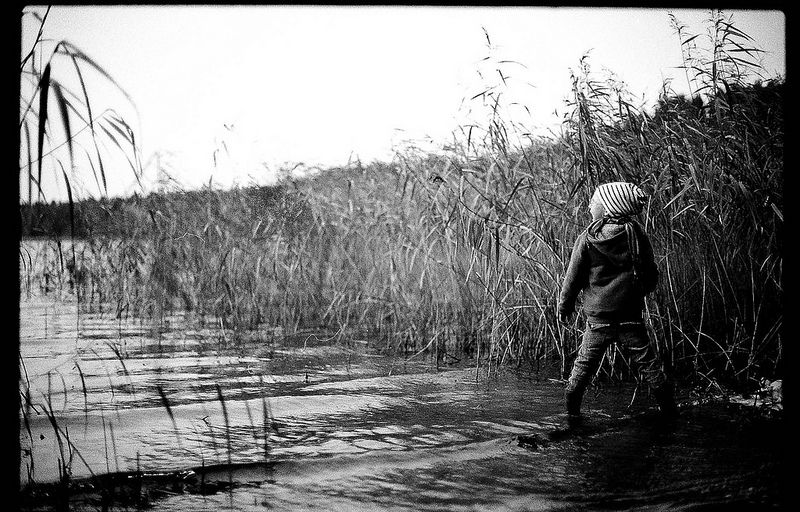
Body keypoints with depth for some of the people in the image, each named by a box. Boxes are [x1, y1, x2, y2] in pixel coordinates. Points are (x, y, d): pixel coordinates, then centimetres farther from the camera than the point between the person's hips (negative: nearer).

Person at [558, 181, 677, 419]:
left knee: (585, 363, 11)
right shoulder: (635, 233, -3)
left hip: (598, 317, -1)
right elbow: (651, 274, 4)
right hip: (630, 316, 1)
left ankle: (572, 409, 16)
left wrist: (564, 306, 13)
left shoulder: (587, 239, -7)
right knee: (646, 362, 7)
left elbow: (573, 277, -1)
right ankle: (668, 407, 10)